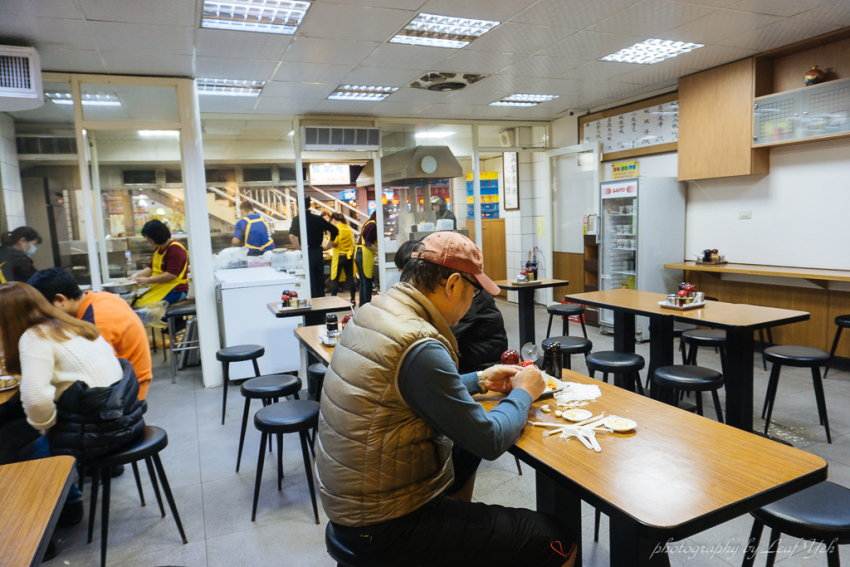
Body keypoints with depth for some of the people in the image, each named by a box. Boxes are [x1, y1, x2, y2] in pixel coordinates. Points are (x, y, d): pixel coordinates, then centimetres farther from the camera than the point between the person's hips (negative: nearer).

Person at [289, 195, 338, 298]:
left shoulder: (297, 219, -10)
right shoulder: (318, 219, 3)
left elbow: (292, 235, -28)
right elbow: (334, 230, 9)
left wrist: (298, 247, -16)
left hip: (307, 254, -4)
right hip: (318, 252, 4)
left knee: (311, 284, 2)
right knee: (320, 283, 13)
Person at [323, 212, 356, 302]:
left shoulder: (336, 228, -8)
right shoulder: (348, 228, 10)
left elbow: (333, 242, -17)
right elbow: (352, 243, 11)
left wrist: (325, 247, -3)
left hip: (339, 256, -6)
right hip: (349, 255, 6)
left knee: (334, 280, 0)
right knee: (350, 278, 8)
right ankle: (353, 299, 11)